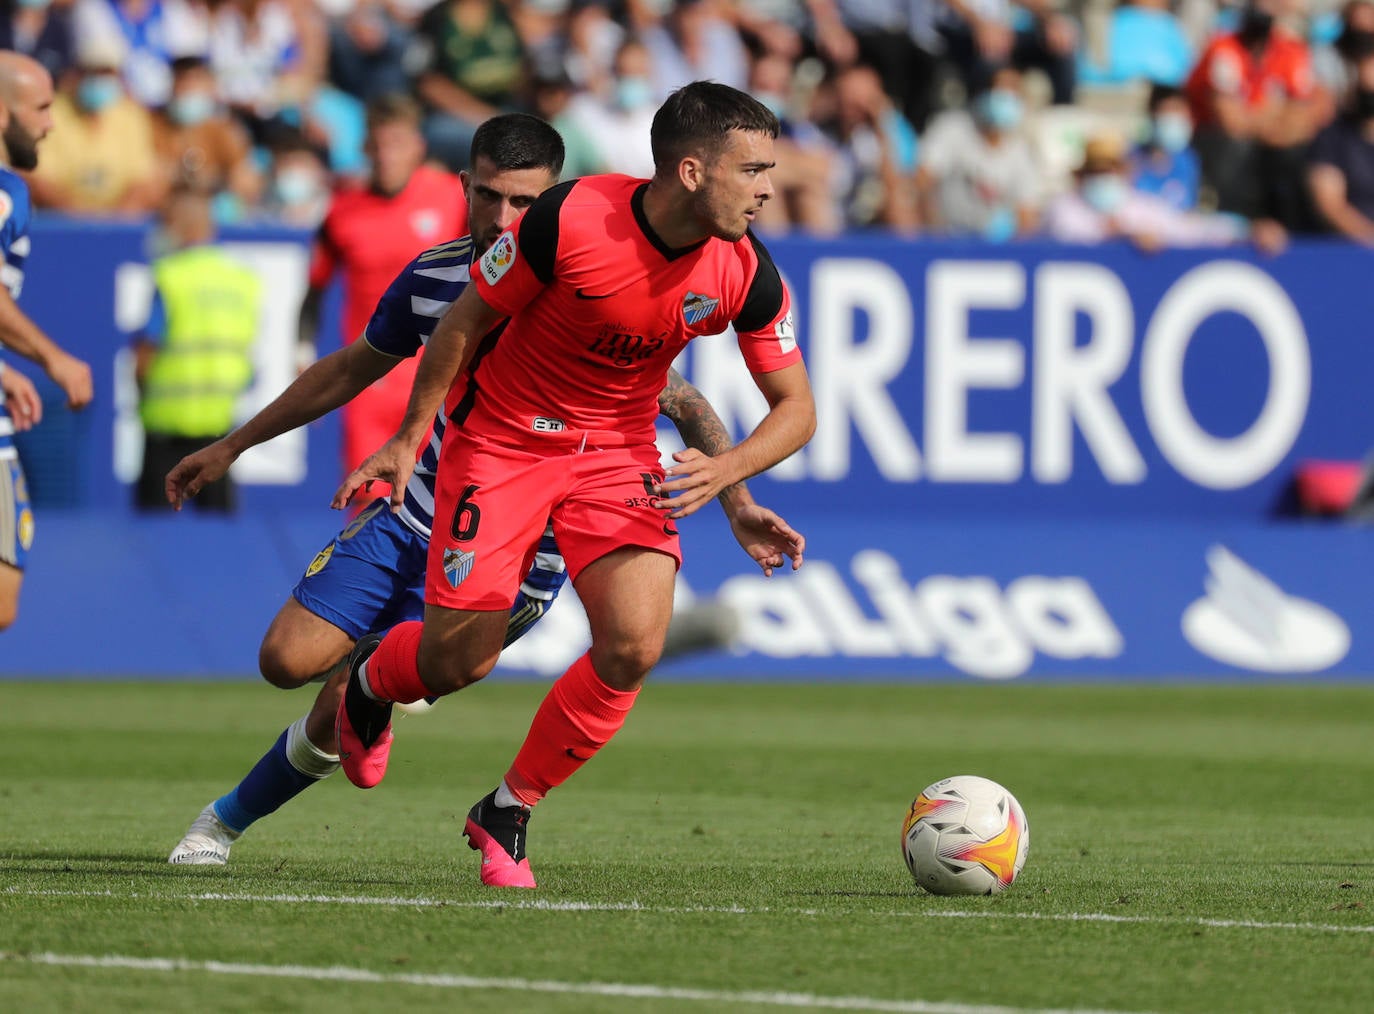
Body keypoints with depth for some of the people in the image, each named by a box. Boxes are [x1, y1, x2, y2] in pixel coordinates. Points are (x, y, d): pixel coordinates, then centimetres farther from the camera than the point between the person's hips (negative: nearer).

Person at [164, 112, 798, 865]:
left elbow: (685, 407, -10)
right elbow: (351, 370, 16)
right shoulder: (434, 277, -1)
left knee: (346, 706, -12)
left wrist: (739, 508, -25)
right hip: (411, 522, 4)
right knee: (289, 659, -11)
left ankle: (230, 818, 13)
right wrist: (231, 448, 22)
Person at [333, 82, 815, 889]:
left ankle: (509, 814, 5)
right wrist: (409, 440, -4)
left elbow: (796, 408, -5)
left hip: (618, 452, 3)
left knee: (634, 646, -17)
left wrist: (727, 471, -25)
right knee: (459, 657, -4)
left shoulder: (746, 275, -16)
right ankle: (372, 681, 36)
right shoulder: (570, 219, -26)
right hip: (503, 439, -3)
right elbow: (470, 318, -9)